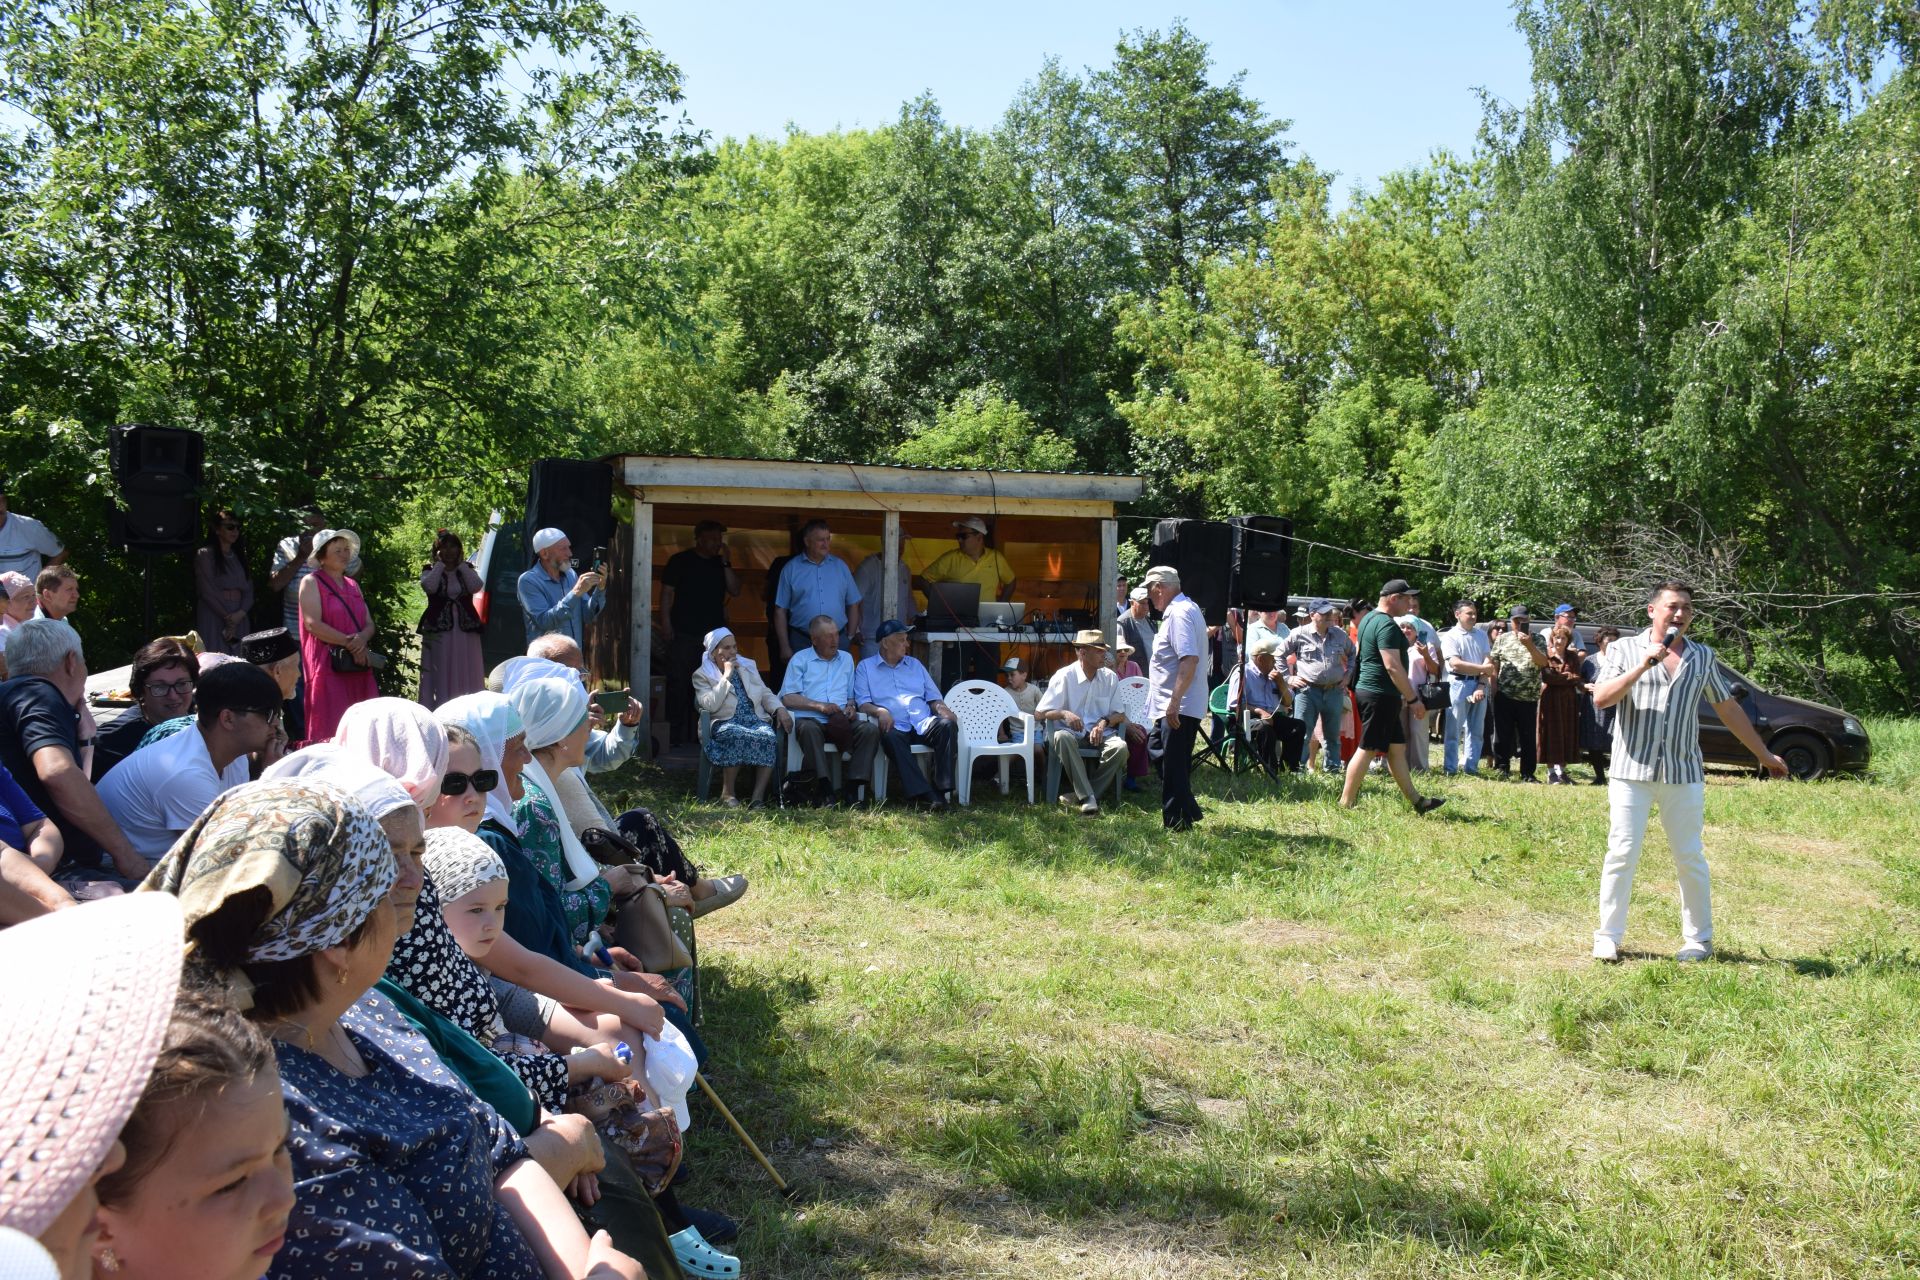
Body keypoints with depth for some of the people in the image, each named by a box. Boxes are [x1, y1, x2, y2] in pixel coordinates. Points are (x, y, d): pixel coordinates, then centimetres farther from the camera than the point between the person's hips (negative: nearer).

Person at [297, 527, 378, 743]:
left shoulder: (352, 585, 19)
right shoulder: (311, 582, 0)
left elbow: (369, 624, 13)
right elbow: (313, 624, -12)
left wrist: (362, 639, -10)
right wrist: (350, 643, -13)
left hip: (358, 665, 6)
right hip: (328, 666, -6)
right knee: (330, 730, -8)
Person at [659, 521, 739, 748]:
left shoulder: (720, 564, 13)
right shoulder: (680, 561, 2)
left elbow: (735, 590, 4)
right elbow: (666, 593, 0)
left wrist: (726, 563, -5)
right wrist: (666, 625, -7)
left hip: (714, 633, 4)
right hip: (684, 633, -3)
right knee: (679, 684, -3)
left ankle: (700, 733, 8)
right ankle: (675, 735, 1)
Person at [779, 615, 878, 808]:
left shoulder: (846, 659, 25)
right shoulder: (800, 659, 11)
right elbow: (788, 698, 0)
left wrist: (851, 706, 3)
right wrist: (820, 706, -10)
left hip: (841, 721, 4)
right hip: (810, 719, -3)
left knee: (871, 729, -25)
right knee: (809, 728, -39)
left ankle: (851, 787, -29)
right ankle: (823, 789, -39)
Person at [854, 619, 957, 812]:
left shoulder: (914, 664, 29)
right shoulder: (865, 667, 17)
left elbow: (933, 696, 24)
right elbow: (862, 702, 5)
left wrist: (941, 708, 1)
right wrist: (879, 711, -16)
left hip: (923, 724, 3)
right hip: (895, 727, -3)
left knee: (947, 726, -29)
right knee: (891, 736, -39)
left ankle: (941, 790, -34)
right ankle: (923, 795, -47)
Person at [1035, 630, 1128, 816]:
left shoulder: (1110, 677, 5)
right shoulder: (1064, 676, -5)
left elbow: (1120, 715, 9)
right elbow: (1039, 714, -6)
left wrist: (1104, 722, -14)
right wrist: (1064, 713, -25)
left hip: (1099, 733, 3)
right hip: (1072, 733, -3)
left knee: (1120, 747, -29)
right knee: (1061, 737, -37)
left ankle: (1080, 794, -19)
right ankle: (1088, 798, -37)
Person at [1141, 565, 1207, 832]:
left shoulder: (1179, 614, -18)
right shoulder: (1186, 609, 16)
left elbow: (1190, 659, -29)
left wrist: (1174, 702, -30)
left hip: (1179, 707, -11)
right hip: (1173, 706, 11)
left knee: (1173, 767, -5)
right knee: (1170, 763, 17)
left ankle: (1176, 820, 1)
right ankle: (1187, 811, 26)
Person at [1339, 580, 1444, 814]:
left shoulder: (1369, 618, 15)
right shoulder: (1387, 625, -18)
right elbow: (1393, 666, -24)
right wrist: (1413, 699, -20)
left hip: (1369, 689, 11)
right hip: (1381, 695, -11)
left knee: (1397, 748, 13)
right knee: (1367, 749, -5)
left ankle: (1416, 801, 18)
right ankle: (1346, 802, -1)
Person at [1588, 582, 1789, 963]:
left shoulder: (1702, 657, 11)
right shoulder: (1624, 649, 3)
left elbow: (1728, 708, 20)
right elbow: (1601, 699, -10)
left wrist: (1764, 754, 23)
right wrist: (1643, 665, -17)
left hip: (1684, 774, 2)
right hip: (1632, 770, -2)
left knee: (1690, 858, 6)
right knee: (1622, 854, -2)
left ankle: (1698, 939, 18)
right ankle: (1608, 937, 6)